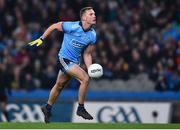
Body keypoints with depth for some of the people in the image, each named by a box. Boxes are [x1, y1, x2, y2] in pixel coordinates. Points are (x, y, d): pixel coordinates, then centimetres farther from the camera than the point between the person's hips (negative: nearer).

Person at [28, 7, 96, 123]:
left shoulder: (92, 35, -6)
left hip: (75, 61, 6)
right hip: (65, 58, -6)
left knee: (59, 85, 21)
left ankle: (47, 108, 40)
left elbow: (87, 54, 0)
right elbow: (54, 26, -6)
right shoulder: (72, 27, -23)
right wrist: (41, 39, -3)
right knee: (85, 79, -20)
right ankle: (81, 109, -8)